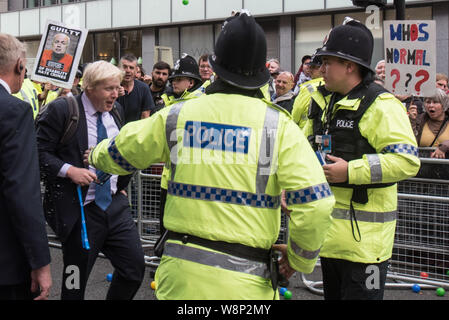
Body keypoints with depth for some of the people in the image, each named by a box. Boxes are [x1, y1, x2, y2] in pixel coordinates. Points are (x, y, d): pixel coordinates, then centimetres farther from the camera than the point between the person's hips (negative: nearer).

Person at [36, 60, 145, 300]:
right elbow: (40, 152, -12)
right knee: (75, 283, 4)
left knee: (135, 267, 2)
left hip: (115, 205, 6)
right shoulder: (61, 110, -9)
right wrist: (69, 170, -23)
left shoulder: (116, 111, 10)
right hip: (79, 209, -6)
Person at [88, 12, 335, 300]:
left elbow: (120, 154, 18)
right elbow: (315, 203, -13)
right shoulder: (278, 125, -6)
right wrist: (300, 259, 4)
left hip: (180, 276, 2)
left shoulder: (176, 116, 2)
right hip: (244, 283, -2)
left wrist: (96, 155, 43)